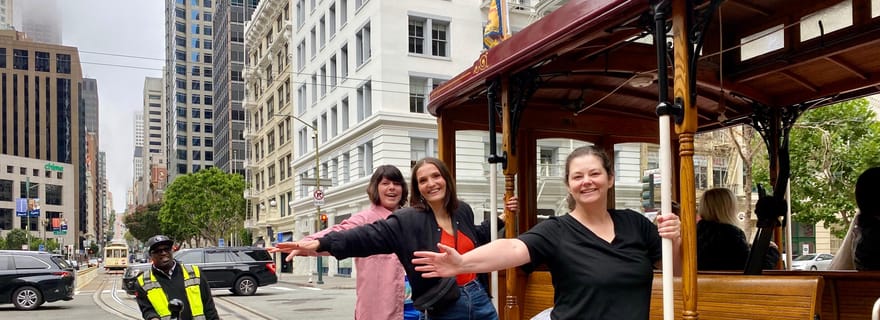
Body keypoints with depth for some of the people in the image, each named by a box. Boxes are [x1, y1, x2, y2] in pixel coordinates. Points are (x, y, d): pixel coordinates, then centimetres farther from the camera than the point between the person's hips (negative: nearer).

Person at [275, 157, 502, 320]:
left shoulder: (463, 211, 5)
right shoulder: (408, 221, -12)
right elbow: (369, 236, -23)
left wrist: (500, 220, 21)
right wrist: (322, 244, -33)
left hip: (479, 298, 5)